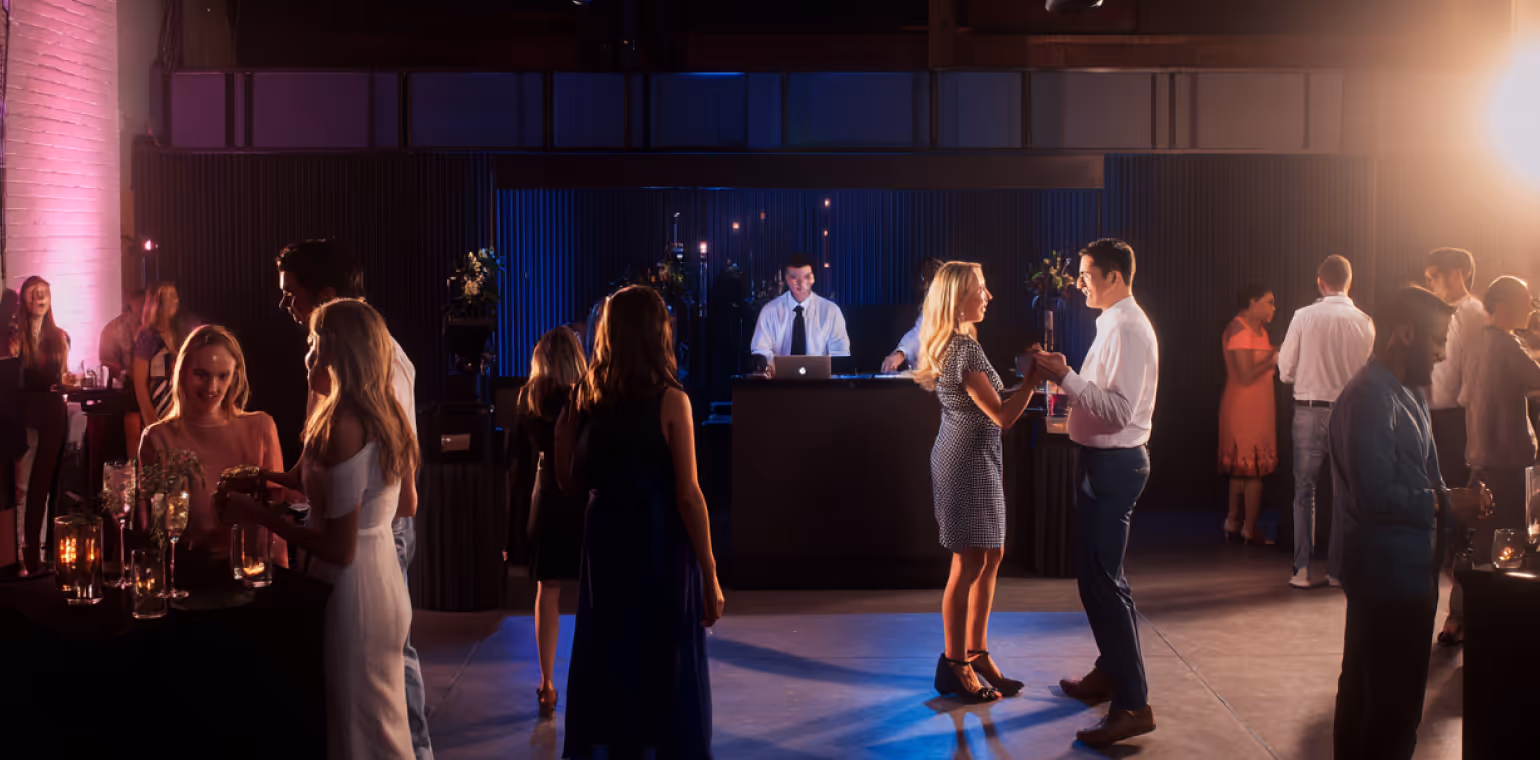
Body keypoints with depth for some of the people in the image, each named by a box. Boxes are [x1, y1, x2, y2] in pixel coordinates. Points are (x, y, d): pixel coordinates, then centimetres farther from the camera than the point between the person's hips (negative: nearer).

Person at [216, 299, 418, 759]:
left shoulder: (342, 427, -21)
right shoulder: (384, 415, 5)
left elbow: (339, 548, -22)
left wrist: (258, 516, -14)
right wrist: (276, 479, 15)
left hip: (352, 587, -9)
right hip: (384, 577, 9)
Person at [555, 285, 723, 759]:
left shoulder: (586, 398, 0)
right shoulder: (670, 401, -11)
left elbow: (570, 481, 5)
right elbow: (687, 495, -13)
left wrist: (566, 420, 11)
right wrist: (710, 574, -8)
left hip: (605, 545, 4)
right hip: (660, 547, -4)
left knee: (602, 666, 15)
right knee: (667, 670, 8)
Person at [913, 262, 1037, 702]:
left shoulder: (955, 343, 13)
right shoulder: (965, 348, -20)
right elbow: (1001, 416, -21)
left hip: (973, 458, 11)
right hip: (968, 459, -11)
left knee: (991, 557, 15)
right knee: (969, 564, -2)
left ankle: (976, 654, 24)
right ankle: (955, 666, 8)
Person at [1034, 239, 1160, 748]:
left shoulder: (1126, 329, -19)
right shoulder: (1116, 324, 13)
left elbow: (1119, 409, -27)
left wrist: (1066, 378, -26)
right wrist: (1066, 378, 6)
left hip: (1112, 464, -11)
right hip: (1107, 461, 11)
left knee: (1100, 580, -10)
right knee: (1105, 574, 21)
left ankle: (1133, 704, -7)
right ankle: (1112, 673, 35)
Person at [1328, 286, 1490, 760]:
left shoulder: (1403, 393, 14)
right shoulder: (1372, 397, -19)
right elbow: (1376, 496, -26)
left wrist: (1448, 497, 1)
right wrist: (1445, 503, -15)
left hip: (1399, 566, 11)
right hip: (1390, 569, -11)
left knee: (1363, 687, 19)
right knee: (1395, 701, -6)